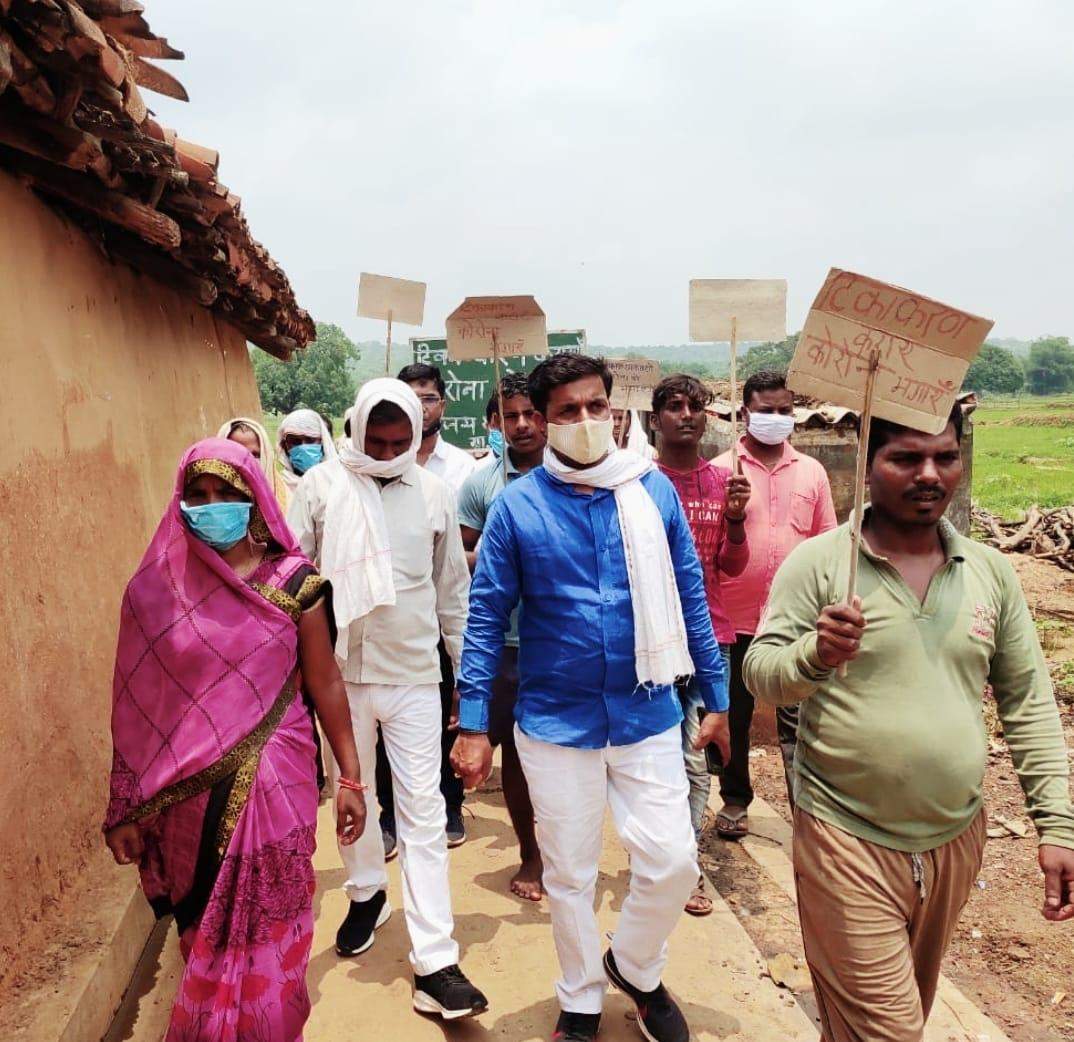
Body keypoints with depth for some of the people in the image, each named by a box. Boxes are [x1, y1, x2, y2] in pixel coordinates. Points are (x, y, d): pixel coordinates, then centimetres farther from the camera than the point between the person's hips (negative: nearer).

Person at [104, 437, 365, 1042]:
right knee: (205, 931, 15)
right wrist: (127, 809, 3)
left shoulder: (293, 584, -5)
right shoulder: (155, 589, -3)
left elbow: (326, 684, 0)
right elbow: (136, 709, 1)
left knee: (270, 930, 8)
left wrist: (351, 777, 1)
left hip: (275, 785, -1)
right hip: (190, 794, 1)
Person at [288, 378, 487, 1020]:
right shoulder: (322, 486, -1)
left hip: (414, 676, 0)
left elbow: (453, 589, 7)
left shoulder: (433, 493, 2)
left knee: (424, 814, 0)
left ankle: (435, 965, 6)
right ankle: (368, 895, 44)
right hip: (340, 671, 1)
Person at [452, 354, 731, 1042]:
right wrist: (474, 726, -7)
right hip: (555, 722, -1)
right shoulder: (516, 505, -7)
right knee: (569, 876, 14)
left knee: (673, 862, 3)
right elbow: (486, 618, -5)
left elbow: (689, 598, 4)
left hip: (647, 714, 1)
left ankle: (635, 967, 35)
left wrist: (717, 698, 5)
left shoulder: (654, 490, -3)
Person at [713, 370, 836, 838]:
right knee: (734, 716, 14)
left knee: (797, 721, 6)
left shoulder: (811, 471, 5)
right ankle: (735, 800, 31)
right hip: (735, 619, -1)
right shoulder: (722, 470, -2)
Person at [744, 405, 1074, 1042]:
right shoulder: (818, 562, -11)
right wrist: (814, 654, -32)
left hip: (956, 839, 5)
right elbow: (760, 673, -11)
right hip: (849, 840, -5)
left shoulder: (991, 571, 2)